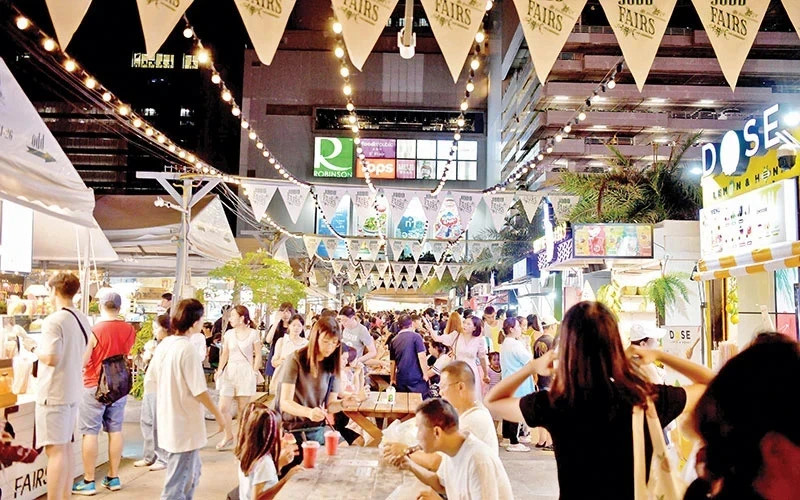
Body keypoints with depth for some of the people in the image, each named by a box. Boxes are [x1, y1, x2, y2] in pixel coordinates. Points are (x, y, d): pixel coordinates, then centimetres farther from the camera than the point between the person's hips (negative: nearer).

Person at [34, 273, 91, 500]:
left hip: (53, 393, -8)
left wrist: (36, 351, -3)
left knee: (55, 450, -5)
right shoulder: (82, 320, 8)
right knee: (65, 446, 17)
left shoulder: (54, 321, -17)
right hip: (73, 390, 8)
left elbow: (52, 358, -21)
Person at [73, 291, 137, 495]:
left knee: (90, 432, 2)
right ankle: (113, 477, 18)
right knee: (115, 430, 11)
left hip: (94, 386, -5)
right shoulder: (129, 330, -1)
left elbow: (82, 361, -13)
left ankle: (88, 481, 7)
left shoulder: (94, 330, -16)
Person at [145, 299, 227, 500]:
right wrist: (219, 415, -9)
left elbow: (150, 379, 11)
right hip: (184, 425, -9)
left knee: (192, 472, 23)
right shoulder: (187, 349, -21)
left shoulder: (163, 345, 3)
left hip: (168, 420, 9)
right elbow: (199, 391, -20)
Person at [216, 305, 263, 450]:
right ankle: (228, 435, 16)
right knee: (223, 407, -3)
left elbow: (258, 355, 0)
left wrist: (254, 372, -7)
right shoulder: (229, 334, 7)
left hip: (245, 372, -3)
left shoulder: (253, 333, -2)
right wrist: (219, 370, -2)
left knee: (242, 408, 3)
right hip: (229, 371, 3)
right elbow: (224, 354, 10)